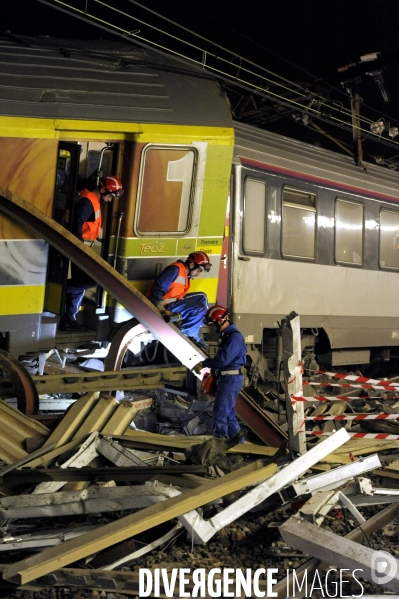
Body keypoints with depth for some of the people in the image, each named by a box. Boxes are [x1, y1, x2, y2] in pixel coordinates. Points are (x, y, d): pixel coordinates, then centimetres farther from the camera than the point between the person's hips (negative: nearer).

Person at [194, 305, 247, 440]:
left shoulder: (234, 336, -18)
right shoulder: (225, 335, 15)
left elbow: (223, 359, -24)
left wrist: (203, 364, -15)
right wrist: (213, 371, 11)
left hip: (231, 380, -10)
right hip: (225, 379, 10)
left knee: (220, 412, -9)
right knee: (228, 413, 15)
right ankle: (238, 441, 23)